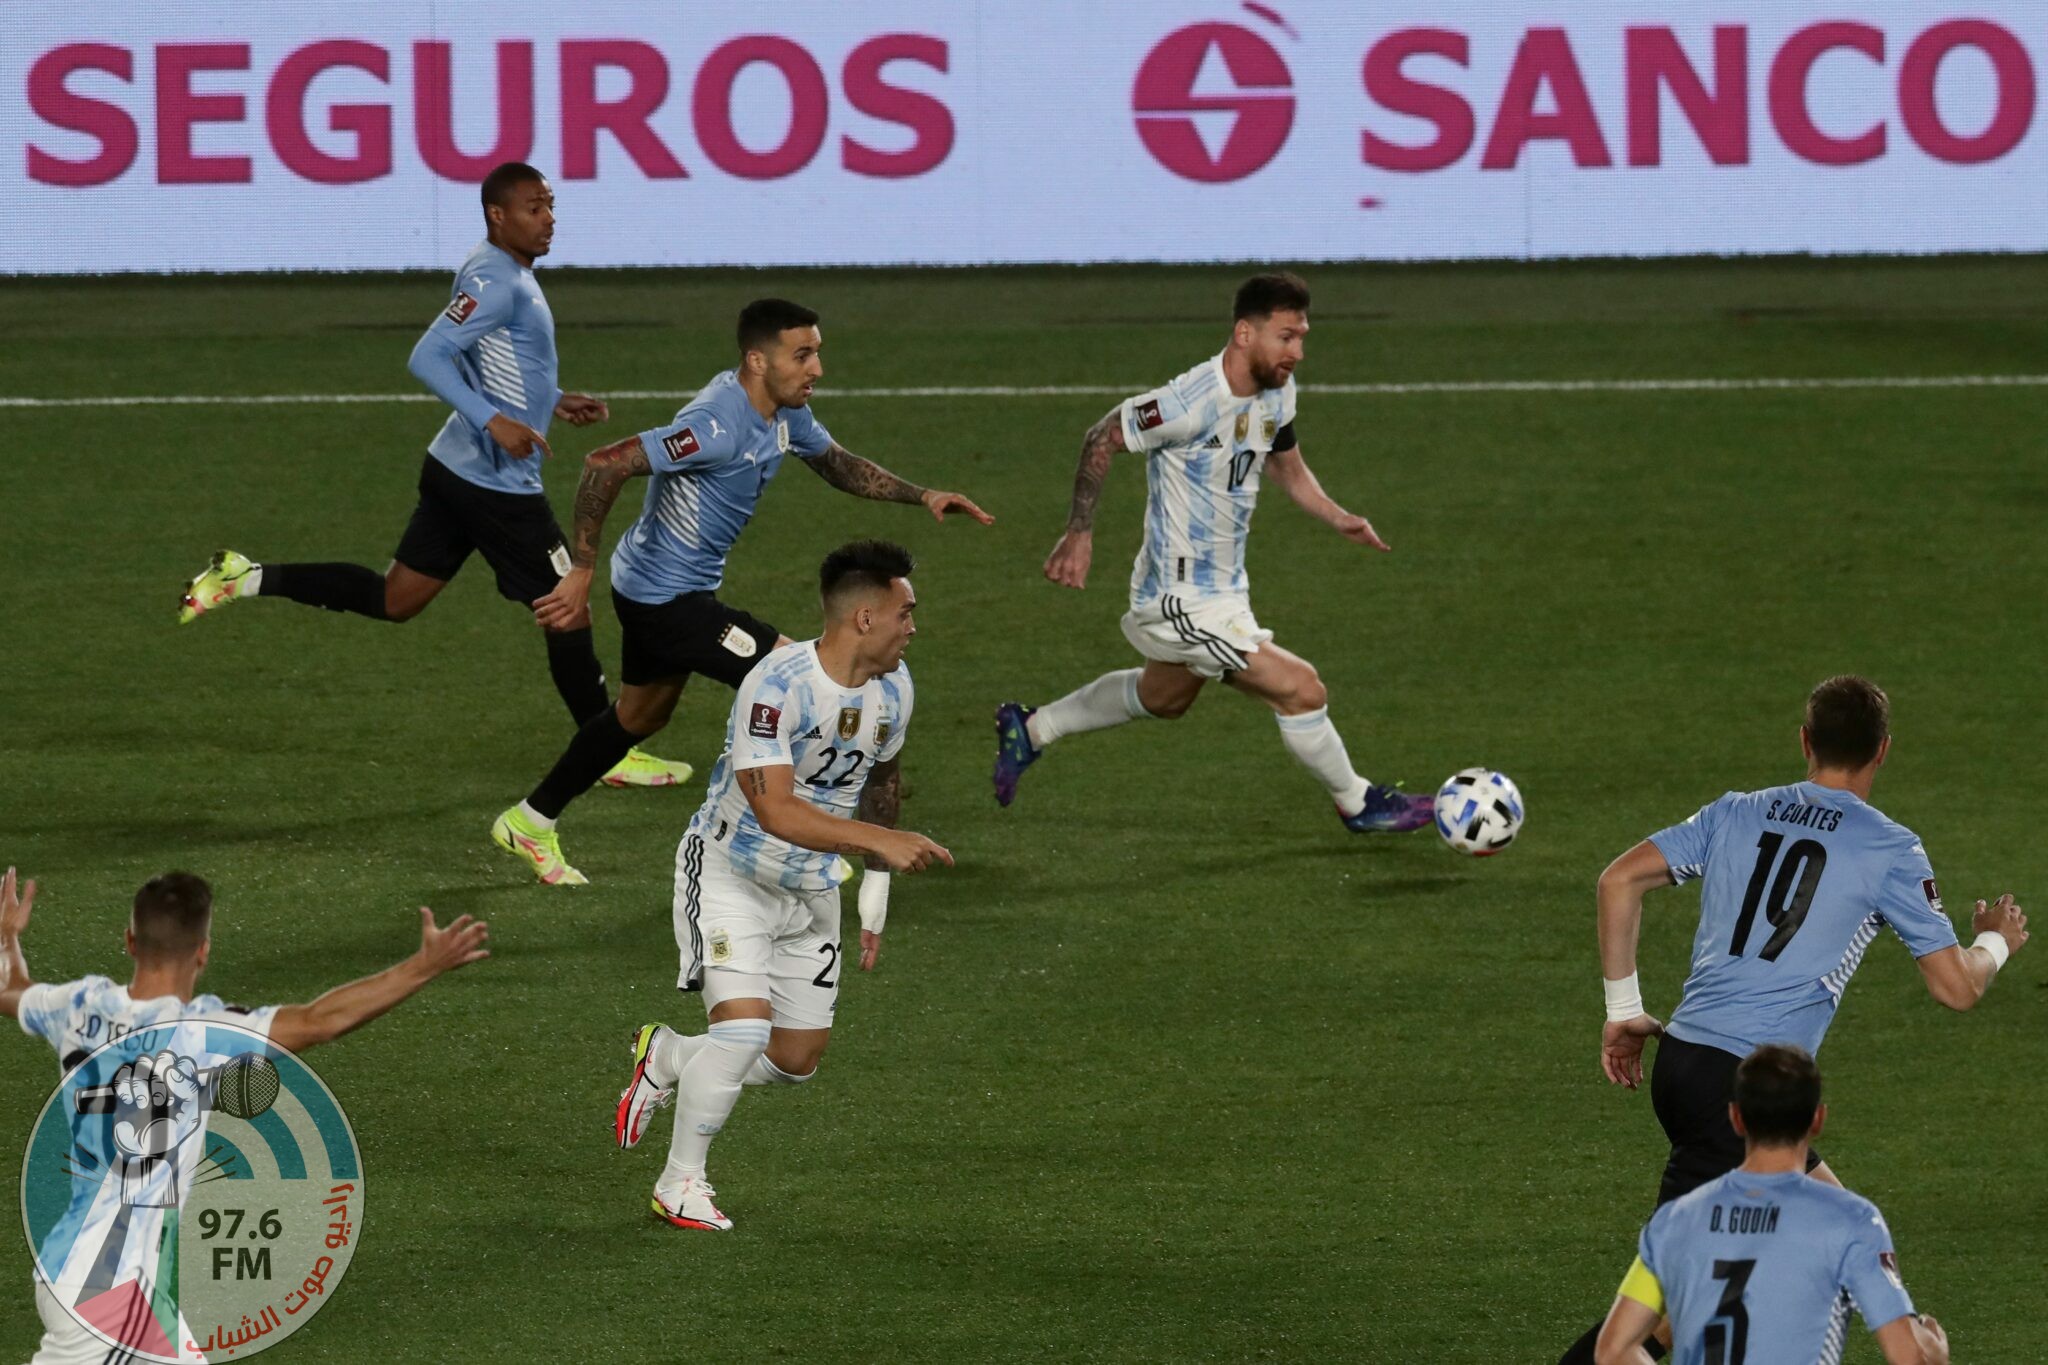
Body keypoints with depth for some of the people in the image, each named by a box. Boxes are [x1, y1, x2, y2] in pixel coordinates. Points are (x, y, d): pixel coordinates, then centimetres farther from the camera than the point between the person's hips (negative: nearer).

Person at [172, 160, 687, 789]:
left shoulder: (509, 274, 13)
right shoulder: (493, 280, -18)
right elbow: (429, 358, -25)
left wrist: (554, 402, 20)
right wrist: (493, 419, -32)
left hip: (457, 472, 10)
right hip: (496, 484, -10)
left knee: (392, 599, 13)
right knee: (568, 611, 1)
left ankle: (248, 578, 8)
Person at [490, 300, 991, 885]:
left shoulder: (785, 413, 0)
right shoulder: (719, 425, -31)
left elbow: (837, 464, 18)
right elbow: (606, 465, -33)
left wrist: (922, 496, 5)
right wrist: (581, 571, -29)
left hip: (669, 590, 10)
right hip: (664, 596, -10)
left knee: (640, 715, 26)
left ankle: (530, 823, 40)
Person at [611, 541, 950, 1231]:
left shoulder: (892, 688, -4)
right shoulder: (776, 686, -29)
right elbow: (777, 811, -37)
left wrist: (875, 895, 14)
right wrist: (878, 839, -45)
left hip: (811, 889, 7)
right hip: (731, 875, -7)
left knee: (795, 1062, 7)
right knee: (745, 1025, -22)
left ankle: (667, 1057, 35)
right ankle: (680, 1184, -3)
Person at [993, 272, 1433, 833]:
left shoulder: (1277, 392, -2)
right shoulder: (1192, 403, -29)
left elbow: (1284, 463, 17)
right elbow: (1103, 438, -16)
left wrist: (1336, 516, 2)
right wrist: (1080, 532, -13)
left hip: (1224, 589, 10)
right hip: (1185, 602, -10)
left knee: (1162, 698, 30)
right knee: (1302, 691, -8)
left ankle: (1030, 729, 45)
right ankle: (1357, 804, 14)